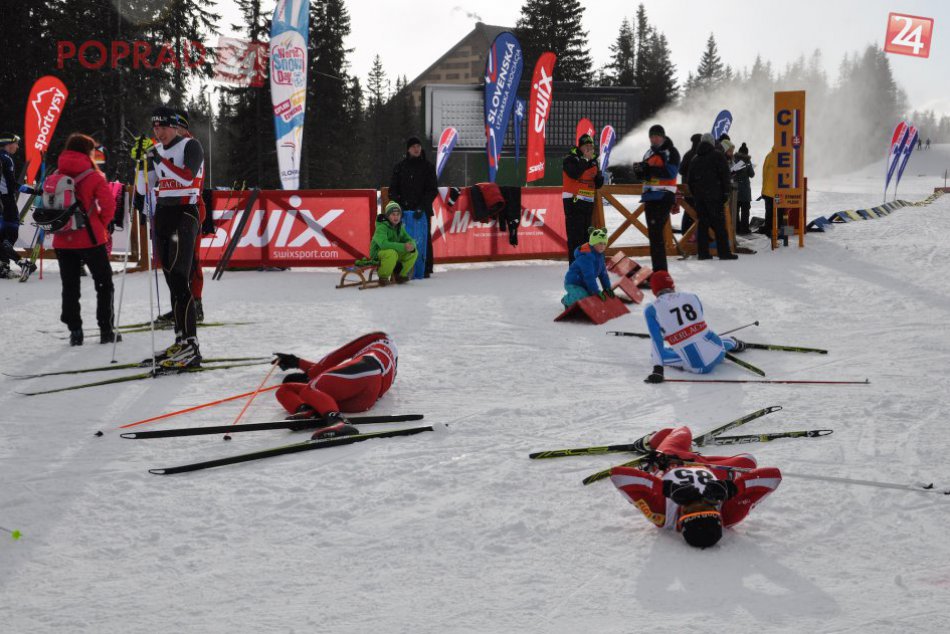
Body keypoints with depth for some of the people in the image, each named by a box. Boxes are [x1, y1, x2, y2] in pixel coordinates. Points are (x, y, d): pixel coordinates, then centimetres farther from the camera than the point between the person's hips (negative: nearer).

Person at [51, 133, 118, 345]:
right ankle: (106, 330, 7)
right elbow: (109, 204, -16)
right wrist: (102, 224, 1)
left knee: (69, 288, 10)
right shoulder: (93, 176, -9)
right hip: (90, 239, -3)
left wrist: (57, 226, 14)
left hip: (63, 241, 4)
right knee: (104, 284, 9)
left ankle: (74, 331, 8)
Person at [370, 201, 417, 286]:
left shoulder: (399, 227, 3)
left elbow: (409, 240, 2)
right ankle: (383, 278, -18)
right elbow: (383, 244, -37)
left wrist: (411, 245, -26)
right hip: (378, 255, -7)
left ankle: (400, 275, 7)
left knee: (414, 253, -8)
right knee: (392, 253, -39)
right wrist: (403, 246, -43)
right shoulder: (381, 227, -21)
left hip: (394, 253, 7)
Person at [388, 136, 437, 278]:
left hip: (423, 210, -1)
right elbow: (393, 189, 9)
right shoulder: (400, 167, 10)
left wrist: (422, 206, -14)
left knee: (424, 238, -1)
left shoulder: (428, 167, 5)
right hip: (404, 210, 1)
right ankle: (404, 269, -1)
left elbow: (433, 190, -1)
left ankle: (426, 269, 2)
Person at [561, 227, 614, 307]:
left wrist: (607, 288, 0)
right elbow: (589, 276, -33)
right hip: (572, 284, -10)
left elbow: (603, 273, 8)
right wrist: (596, 291, -34)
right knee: (584, 297, -31)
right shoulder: (586, 256, -28)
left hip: (583, 285, 10)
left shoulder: (599, 254, 4)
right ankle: (567, 301, 1)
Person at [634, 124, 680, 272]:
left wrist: (649, 169, -24)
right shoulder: (650, 153, 21)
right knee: (653, 232, 10)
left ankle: (660, 270, -18)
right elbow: (644, 174, 23)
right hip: (650, 196, 8)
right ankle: (658, 269, 16)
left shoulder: (671, 152, -4)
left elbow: (670, 172, -18)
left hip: (664, 197, -8)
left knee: (656, 232, -17)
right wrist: (639, 170, -1)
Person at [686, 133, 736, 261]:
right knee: (719, 224, -6)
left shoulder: (695, 160, 16)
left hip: (699, 197, 5)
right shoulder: (717, 156, -2)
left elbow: (690, 180, 17)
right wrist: (726, 192, -3)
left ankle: (702, 252, 4)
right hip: (714, 196, -5)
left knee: (702, 223, 7)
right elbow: (725, 175, -7)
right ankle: (724, 252, -10)